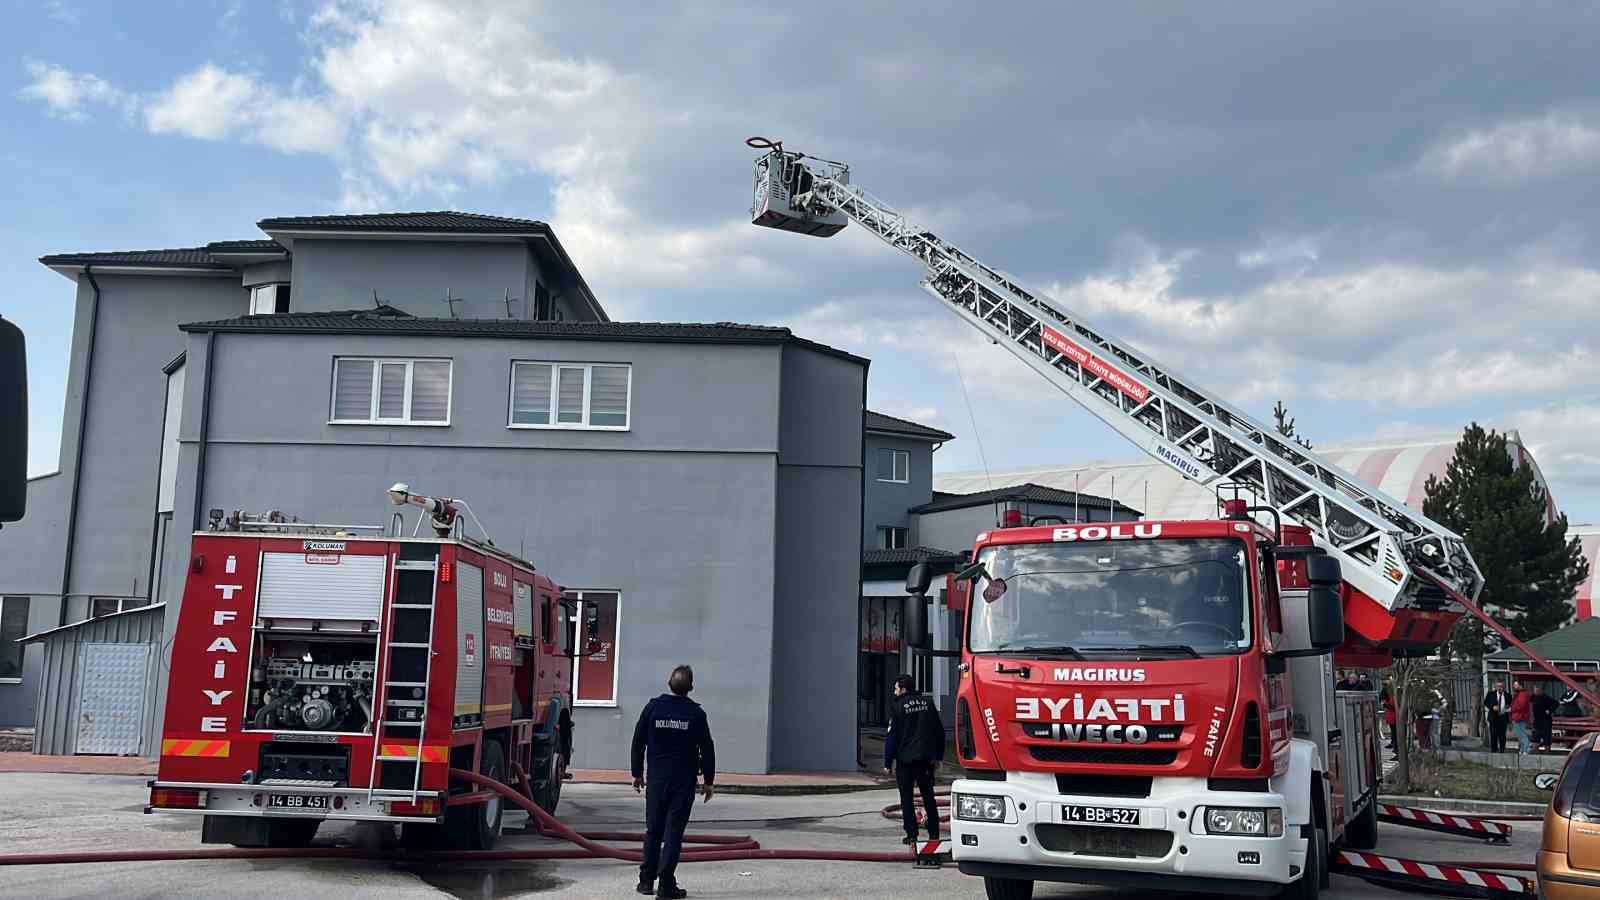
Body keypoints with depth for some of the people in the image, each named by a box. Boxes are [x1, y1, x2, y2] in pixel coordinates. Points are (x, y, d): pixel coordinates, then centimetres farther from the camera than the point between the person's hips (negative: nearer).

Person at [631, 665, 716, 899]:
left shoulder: (653, 707, -1)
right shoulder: (696, 713, -5)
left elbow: (638, 742, 4)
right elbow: (707, 749, -3)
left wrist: (638, 773, 13)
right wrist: (708, 780, 6)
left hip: (656, 777, 2)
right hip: (684, 779, -2)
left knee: (653, 829, 13)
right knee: (674, 831, 0)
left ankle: (646, 880, 18)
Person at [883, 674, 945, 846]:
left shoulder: (898, 706, -9)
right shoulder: (927, 702, 6)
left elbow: (892, 736, -10)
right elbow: (939, 731, 9)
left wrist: (888, 762, -5)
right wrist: (938, 756, 15)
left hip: (905, 759, -5)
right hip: (926, 759, 5)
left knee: (907, 798, 4)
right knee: (928, 796, 14)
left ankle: (911, 834, 1)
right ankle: (934, 833, 14)